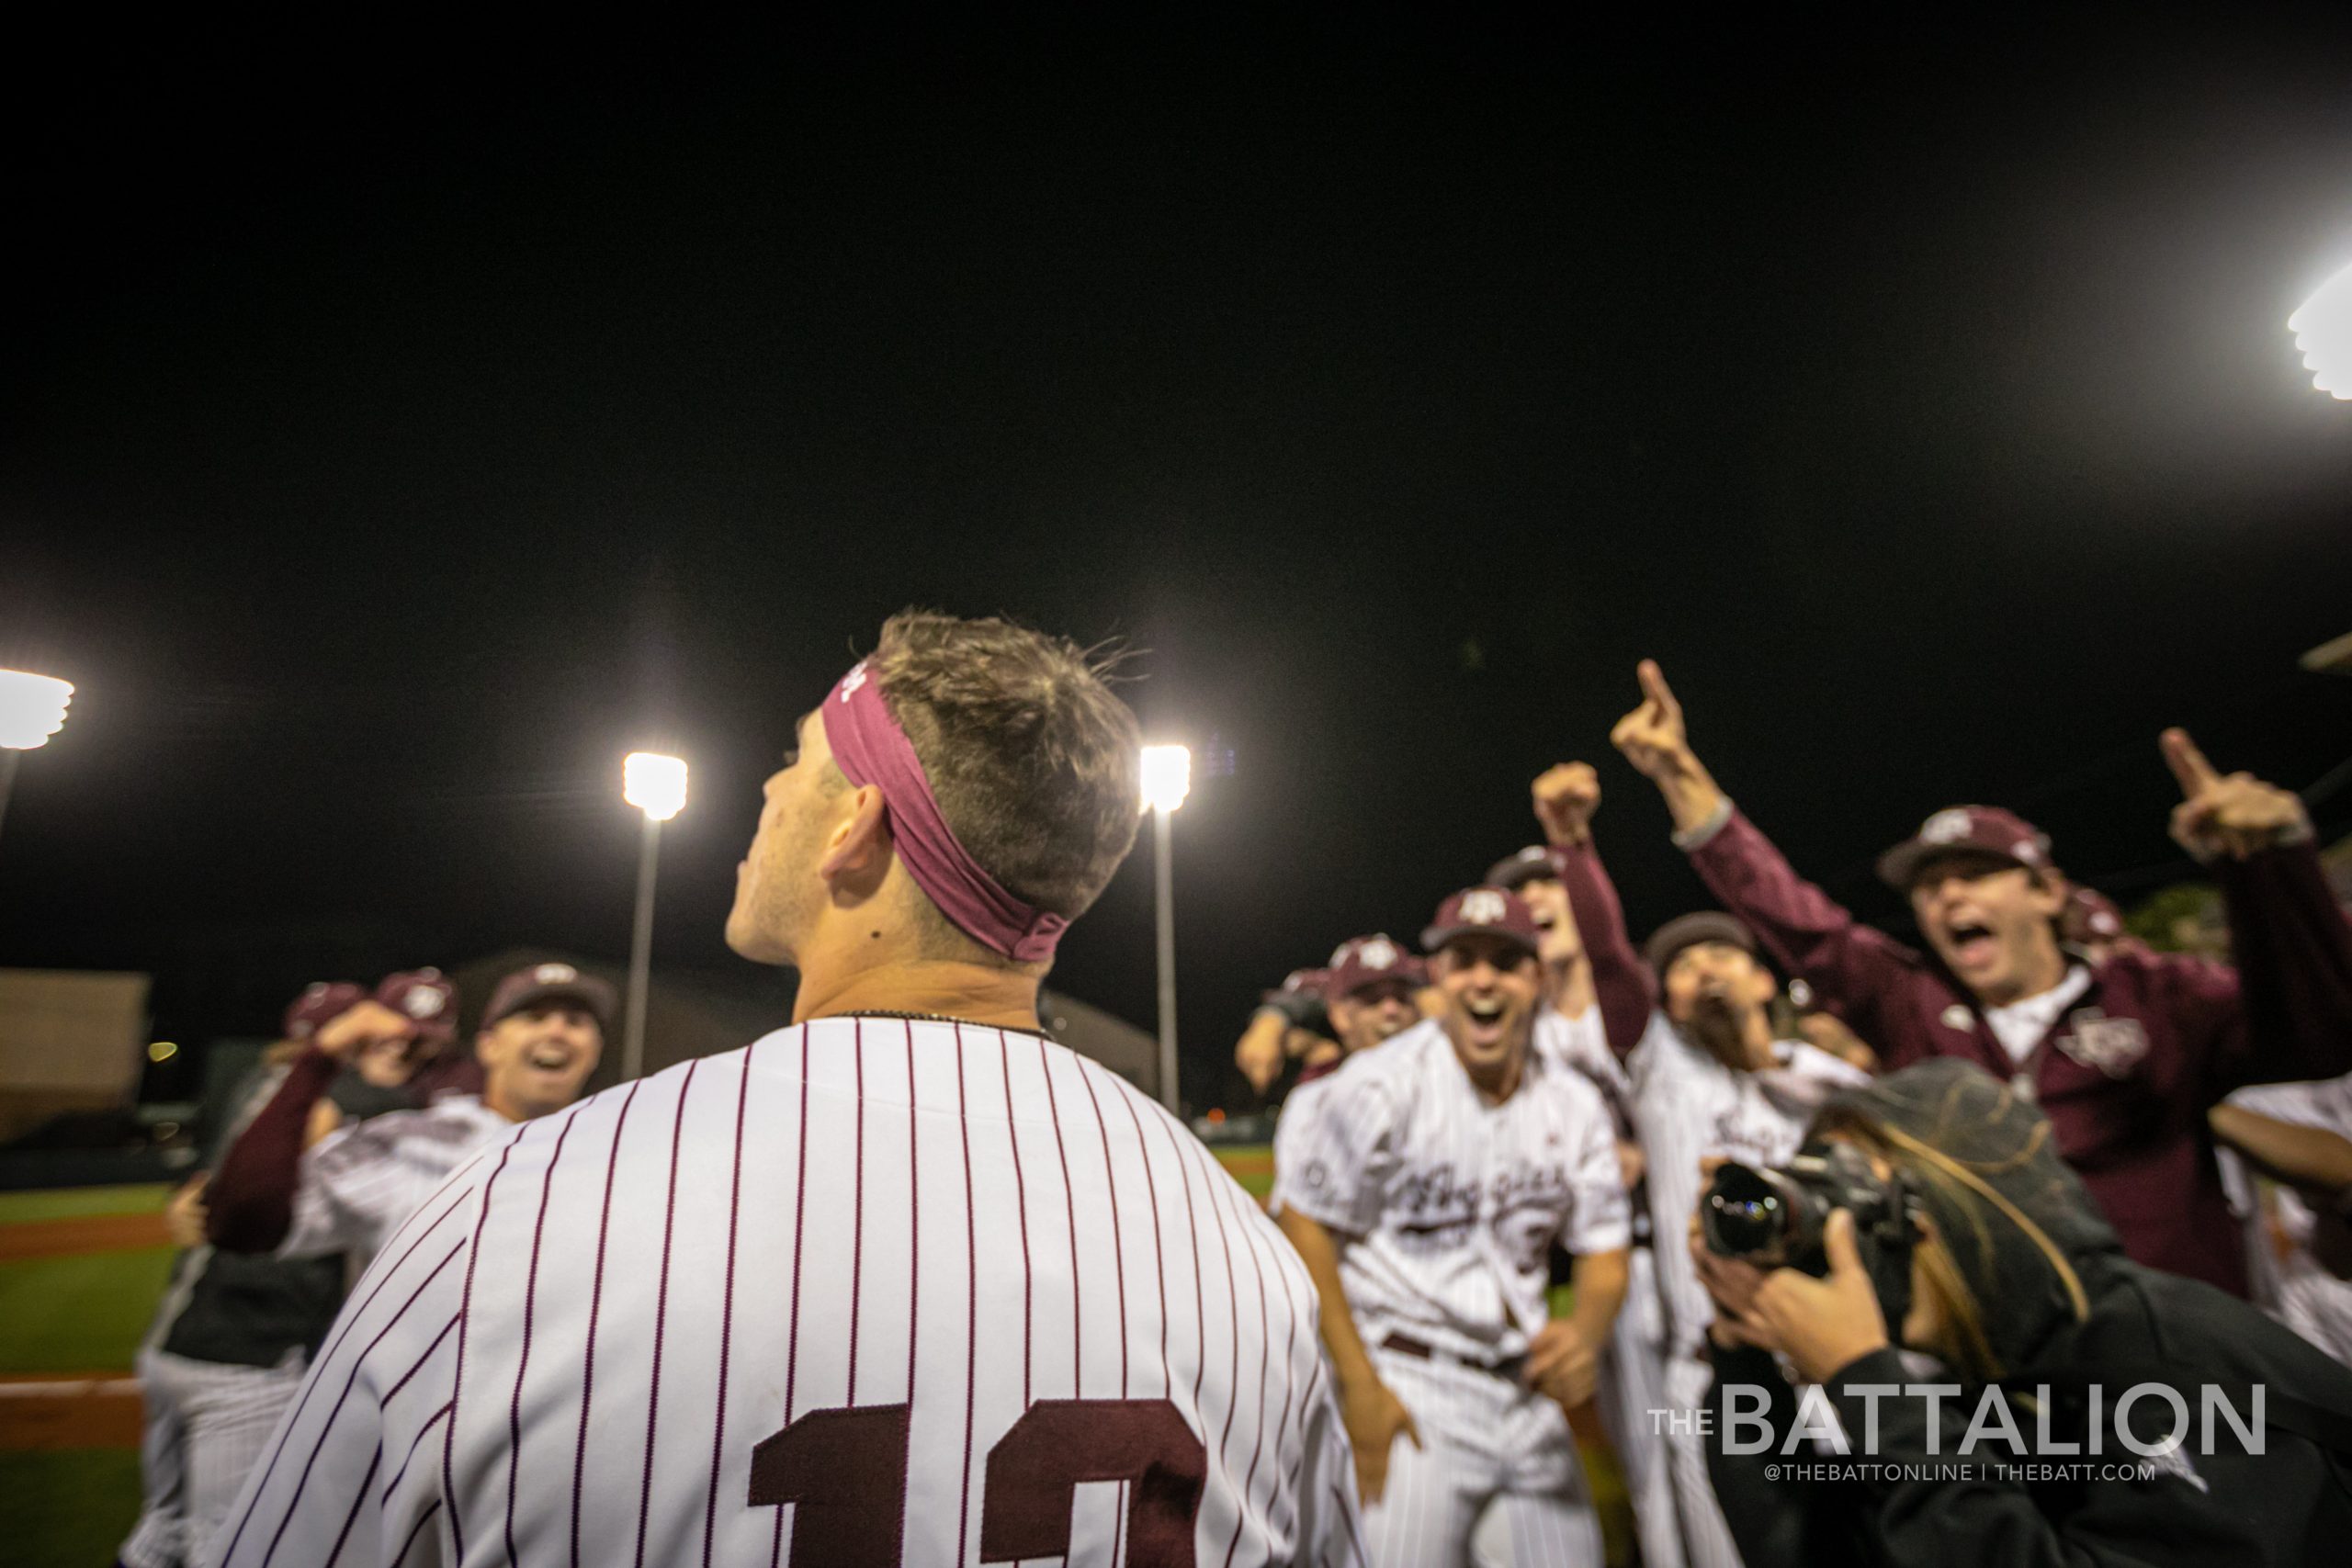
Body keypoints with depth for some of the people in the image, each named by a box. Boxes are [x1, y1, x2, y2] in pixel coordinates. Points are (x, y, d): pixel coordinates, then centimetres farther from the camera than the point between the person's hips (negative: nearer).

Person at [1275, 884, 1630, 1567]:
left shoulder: (1575, 1106, 3)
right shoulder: (1380, 1086, -15)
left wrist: (1586, 1333, -13)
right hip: (1407, 1389, -5)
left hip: (1529, 1390, 6)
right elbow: (1305, 1227, -12)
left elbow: (1604, 1250, 8)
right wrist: (1358, 1386, -15)